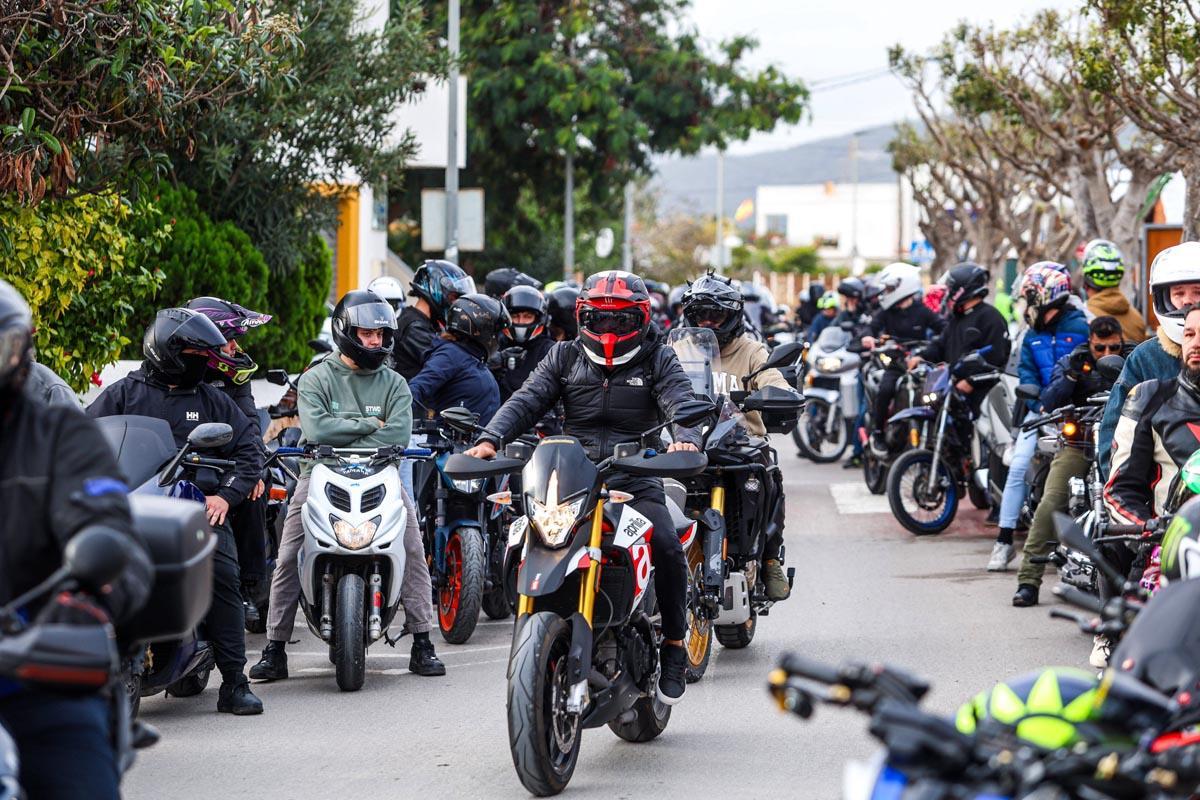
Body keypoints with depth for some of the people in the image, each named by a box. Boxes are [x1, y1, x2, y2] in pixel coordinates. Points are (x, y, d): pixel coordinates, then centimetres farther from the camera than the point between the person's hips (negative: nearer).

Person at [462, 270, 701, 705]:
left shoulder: (658, 360, 9)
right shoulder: (565, 357, 15)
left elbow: (681, 401, -7)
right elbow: (527, 400, 3)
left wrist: (685, 438, -31)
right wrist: (491, 438, -16)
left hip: (635, 481, -2)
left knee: (667, 547, -27)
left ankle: (674, 643, -8)